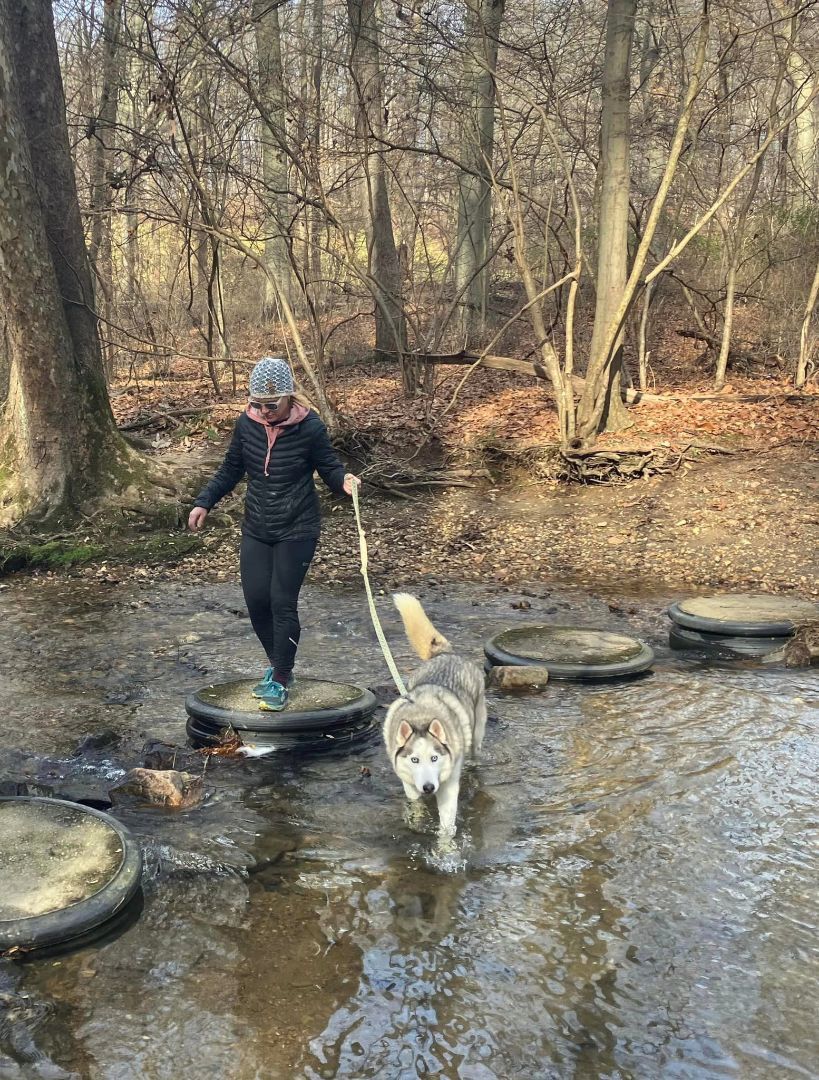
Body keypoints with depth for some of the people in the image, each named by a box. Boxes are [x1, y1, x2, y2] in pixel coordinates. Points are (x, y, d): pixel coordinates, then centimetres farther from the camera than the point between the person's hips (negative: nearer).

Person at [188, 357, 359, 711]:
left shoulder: (309, 427, -15)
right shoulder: (246, 424, -3)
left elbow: (329, 467, -6)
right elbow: (231, 470, 9)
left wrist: (343, 481, -29)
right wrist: (204, 501, 2)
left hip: (297, 530, -4)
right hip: (256, 529, 5)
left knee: (283, 602, -5)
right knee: (256, 599, 5)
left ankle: (280, 680, 10)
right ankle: (278, 664, 28)